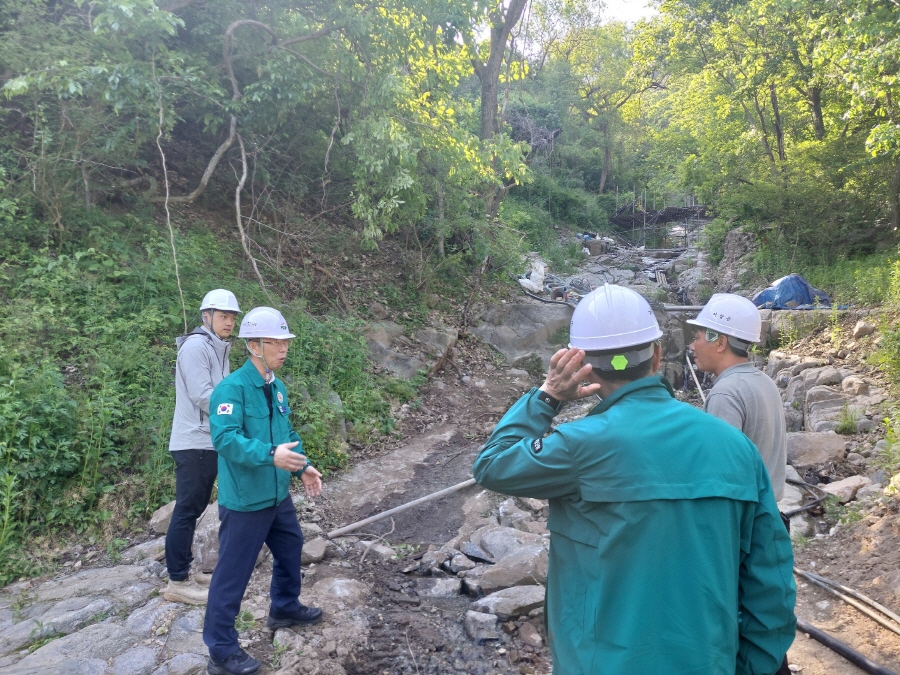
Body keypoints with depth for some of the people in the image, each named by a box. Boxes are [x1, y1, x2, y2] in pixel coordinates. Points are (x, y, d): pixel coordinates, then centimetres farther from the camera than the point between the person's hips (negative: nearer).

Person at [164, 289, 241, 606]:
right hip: (194, 443, -9)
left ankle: (184, 571, 25)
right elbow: (202, 396, -20)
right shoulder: (196, 345, -13)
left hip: (209, 442, 9)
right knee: (187, 510, -3)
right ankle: (177, 582, 5)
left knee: (194, 509, 15)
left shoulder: (217, 349, 15)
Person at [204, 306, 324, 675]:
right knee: (233, 573, 4)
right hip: (245, 500, -9)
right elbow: (224, 438, -31)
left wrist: (303, 466, 6)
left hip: (277, 495, 9)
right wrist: (270, 454, -39)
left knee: (291, 548, 25)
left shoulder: (277, 387, 6)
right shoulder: (231, 388, -21)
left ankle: (285, 609, 49)